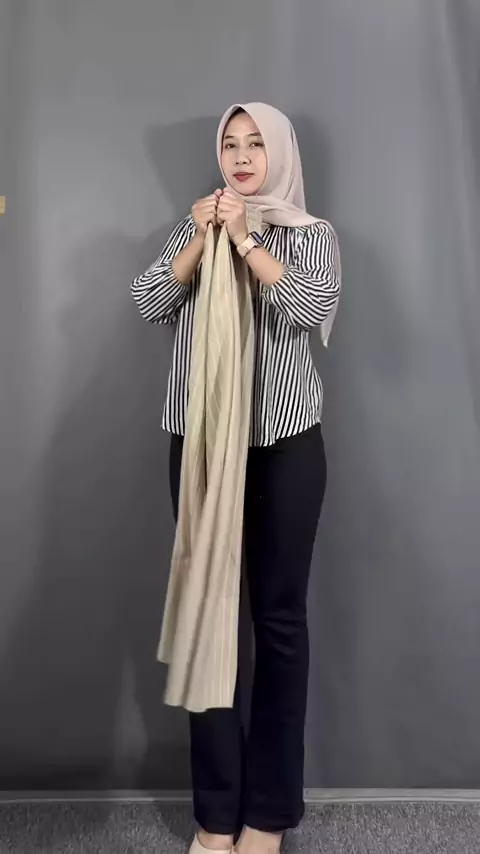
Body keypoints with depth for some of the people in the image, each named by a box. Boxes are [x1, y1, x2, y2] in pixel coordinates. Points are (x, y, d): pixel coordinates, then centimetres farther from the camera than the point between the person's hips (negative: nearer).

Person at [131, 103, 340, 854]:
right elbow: (150, 304, 3)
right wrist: (202, 238, -7)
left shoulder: (313, 234, 7)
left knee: (279, 615, 2)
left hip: (285, 448, -2)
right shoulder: (194, 229, 16)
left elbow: (314, 306, -12)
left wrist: (244, 238, -11)